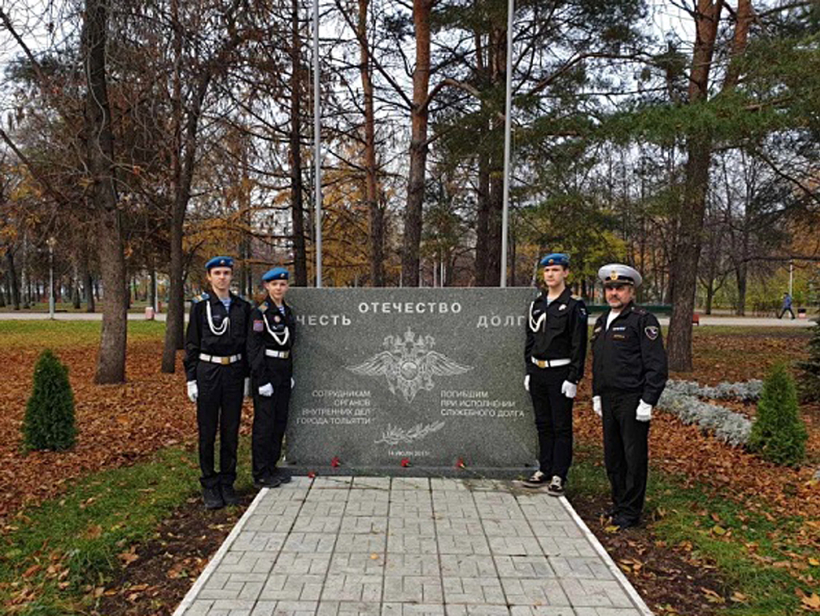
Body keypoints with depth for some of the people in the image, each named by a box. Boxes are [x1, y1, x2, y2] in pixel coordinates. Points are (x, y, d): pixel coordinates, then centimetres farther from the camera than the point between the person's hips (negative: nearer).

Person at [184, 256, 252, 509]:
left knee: (231, 430, 9)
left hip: (234, 372, 3)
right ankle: (209, 486, 16)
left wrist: (246, 377, 8)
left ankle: (227, 483, 21)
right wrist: (191, 380, -5)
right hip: (208, 372, -2)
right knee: (207, 431, 4)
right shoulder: (200, 305, -1)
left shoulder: (243, 307, 7)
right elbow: (191, 344, -1)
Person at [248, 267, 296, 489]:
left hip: (284, 372, 7)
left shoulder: (288, 312, 12)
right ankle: (261, 473, 9)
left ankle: (272, 466, 25)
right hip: (266, 370, -7)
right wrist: (262, 380, -18)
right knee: (264, 422, -1)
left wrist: (290, 374, 14)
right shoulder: (260, 312, -10)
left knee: (280, 420, 12)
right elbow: (253, 348, -14)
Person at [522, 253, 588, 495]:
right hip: (537, 373, 6)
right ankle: (545, 470, 24)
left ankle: (559, 476, 10)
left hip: (560, 373, -6)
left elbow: (579, 345, -10)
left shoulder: (574, 305, -7)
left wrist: (573, 379, -14)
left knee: (561, 427, 2)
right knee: (543, 425, 13)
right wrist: (529, 371, 11)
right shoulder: (537, 304, 11)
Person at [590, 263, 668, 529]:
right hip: (609, 400, 7)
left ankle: (630, 512, 14)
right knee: (612, 456, 14)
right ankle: (619, 504, 29)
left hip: (633, 401, -7)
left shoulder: (643, 320, -9)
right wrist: (596, 395, 18)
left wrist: (647, 402, -16)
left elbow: (657, 365, -13)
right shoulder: (602, 321, 14)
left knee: (634, 457, 3)